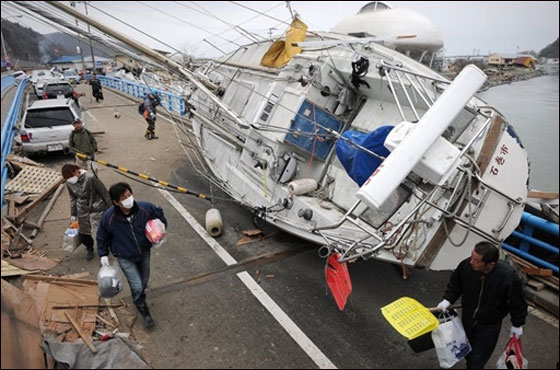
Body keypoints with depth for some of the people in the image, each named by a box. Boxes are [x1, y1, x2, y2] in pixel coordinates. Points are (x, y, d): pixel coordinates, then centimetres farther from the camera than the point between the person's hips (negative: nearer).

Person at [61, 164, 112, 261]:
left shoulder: (90, 178, -23)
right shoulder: (69, 183, -5)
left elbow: (104, 192, -15)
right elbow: (73, 197, 10)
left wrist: (110, 208, -9)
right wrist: (73, 214, 13)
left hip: (97, 208, -4)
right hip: (82, 211, 5)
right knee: (83, 234, 10)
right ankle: (89, 248, 40)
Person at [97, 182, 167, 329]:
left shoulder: (145, 208, -26)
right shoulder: (109, 217, -26)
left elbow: (160, 215, -3)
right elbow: (102, 237, -5)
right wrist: (103, 254, -3)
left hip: (144, 253, 2)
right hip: (125, 258, -2)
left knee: (144, 282, 20)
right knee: (137, 287, -6)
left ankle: (139, 299, 55)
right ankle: (144, 312, 23)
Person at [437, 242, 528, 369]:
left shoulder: (509, 278, -34)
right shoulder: (466, 265, -27)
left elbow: (517, 302, -14)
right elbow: (455, 284, -5)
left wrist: (517, 325, -2)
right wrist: (447, 300, -17)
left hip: (490, 325, -3)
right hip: (467, 318, 3)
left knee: (478, 359, 9)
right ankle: (470, 364, 56)